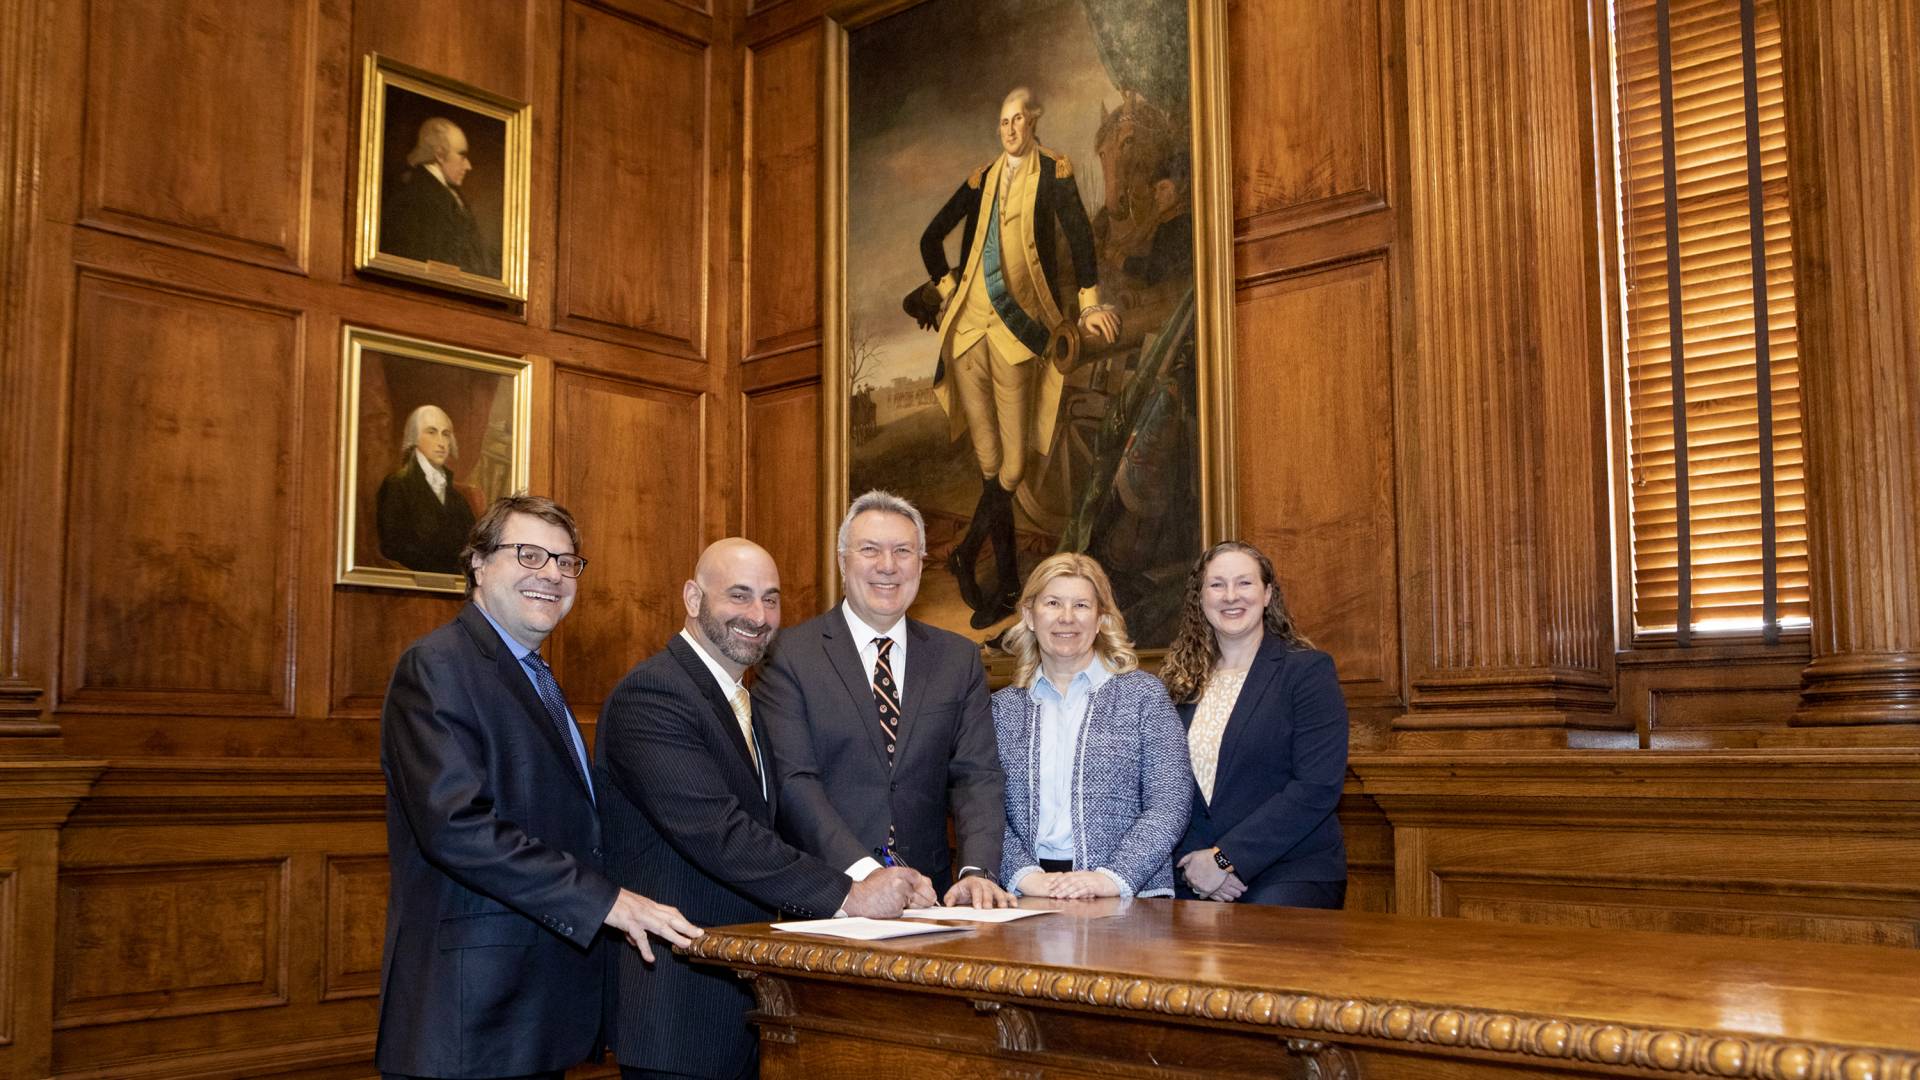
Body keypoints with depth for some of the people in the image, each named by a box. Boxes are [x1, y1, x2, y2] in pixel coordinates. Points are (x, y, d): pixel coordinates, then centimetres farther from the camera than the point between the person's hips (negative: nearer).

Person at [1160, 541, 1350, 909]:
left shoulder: (1308, 670, -1)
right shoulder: (1179, 681, 11)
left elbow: (1318, 787, -11)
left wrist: (1226, 858, -14)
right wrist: (1193, 865, -8)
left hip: (1290, 877, -3)